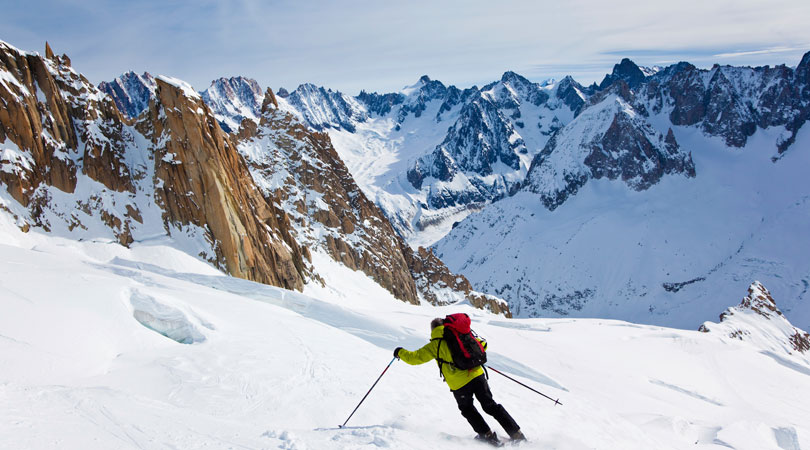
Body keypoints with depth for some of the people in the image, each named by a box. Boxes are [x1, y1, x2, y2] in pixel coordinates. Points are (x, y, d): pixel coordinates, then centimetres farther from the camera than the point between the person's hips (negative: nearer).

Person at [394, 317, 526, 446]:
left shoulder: (435, 345, 1)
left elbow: (415, 358, 2)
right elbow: (482, 345, 17)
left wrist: (400, 352, 20)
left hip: (459, 385, -3)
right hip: (477, 375, 3)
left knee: (468, 410, 24)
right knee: (491, 406, 17)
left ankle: (488, 436, 20)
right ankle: (517, 434, 15)